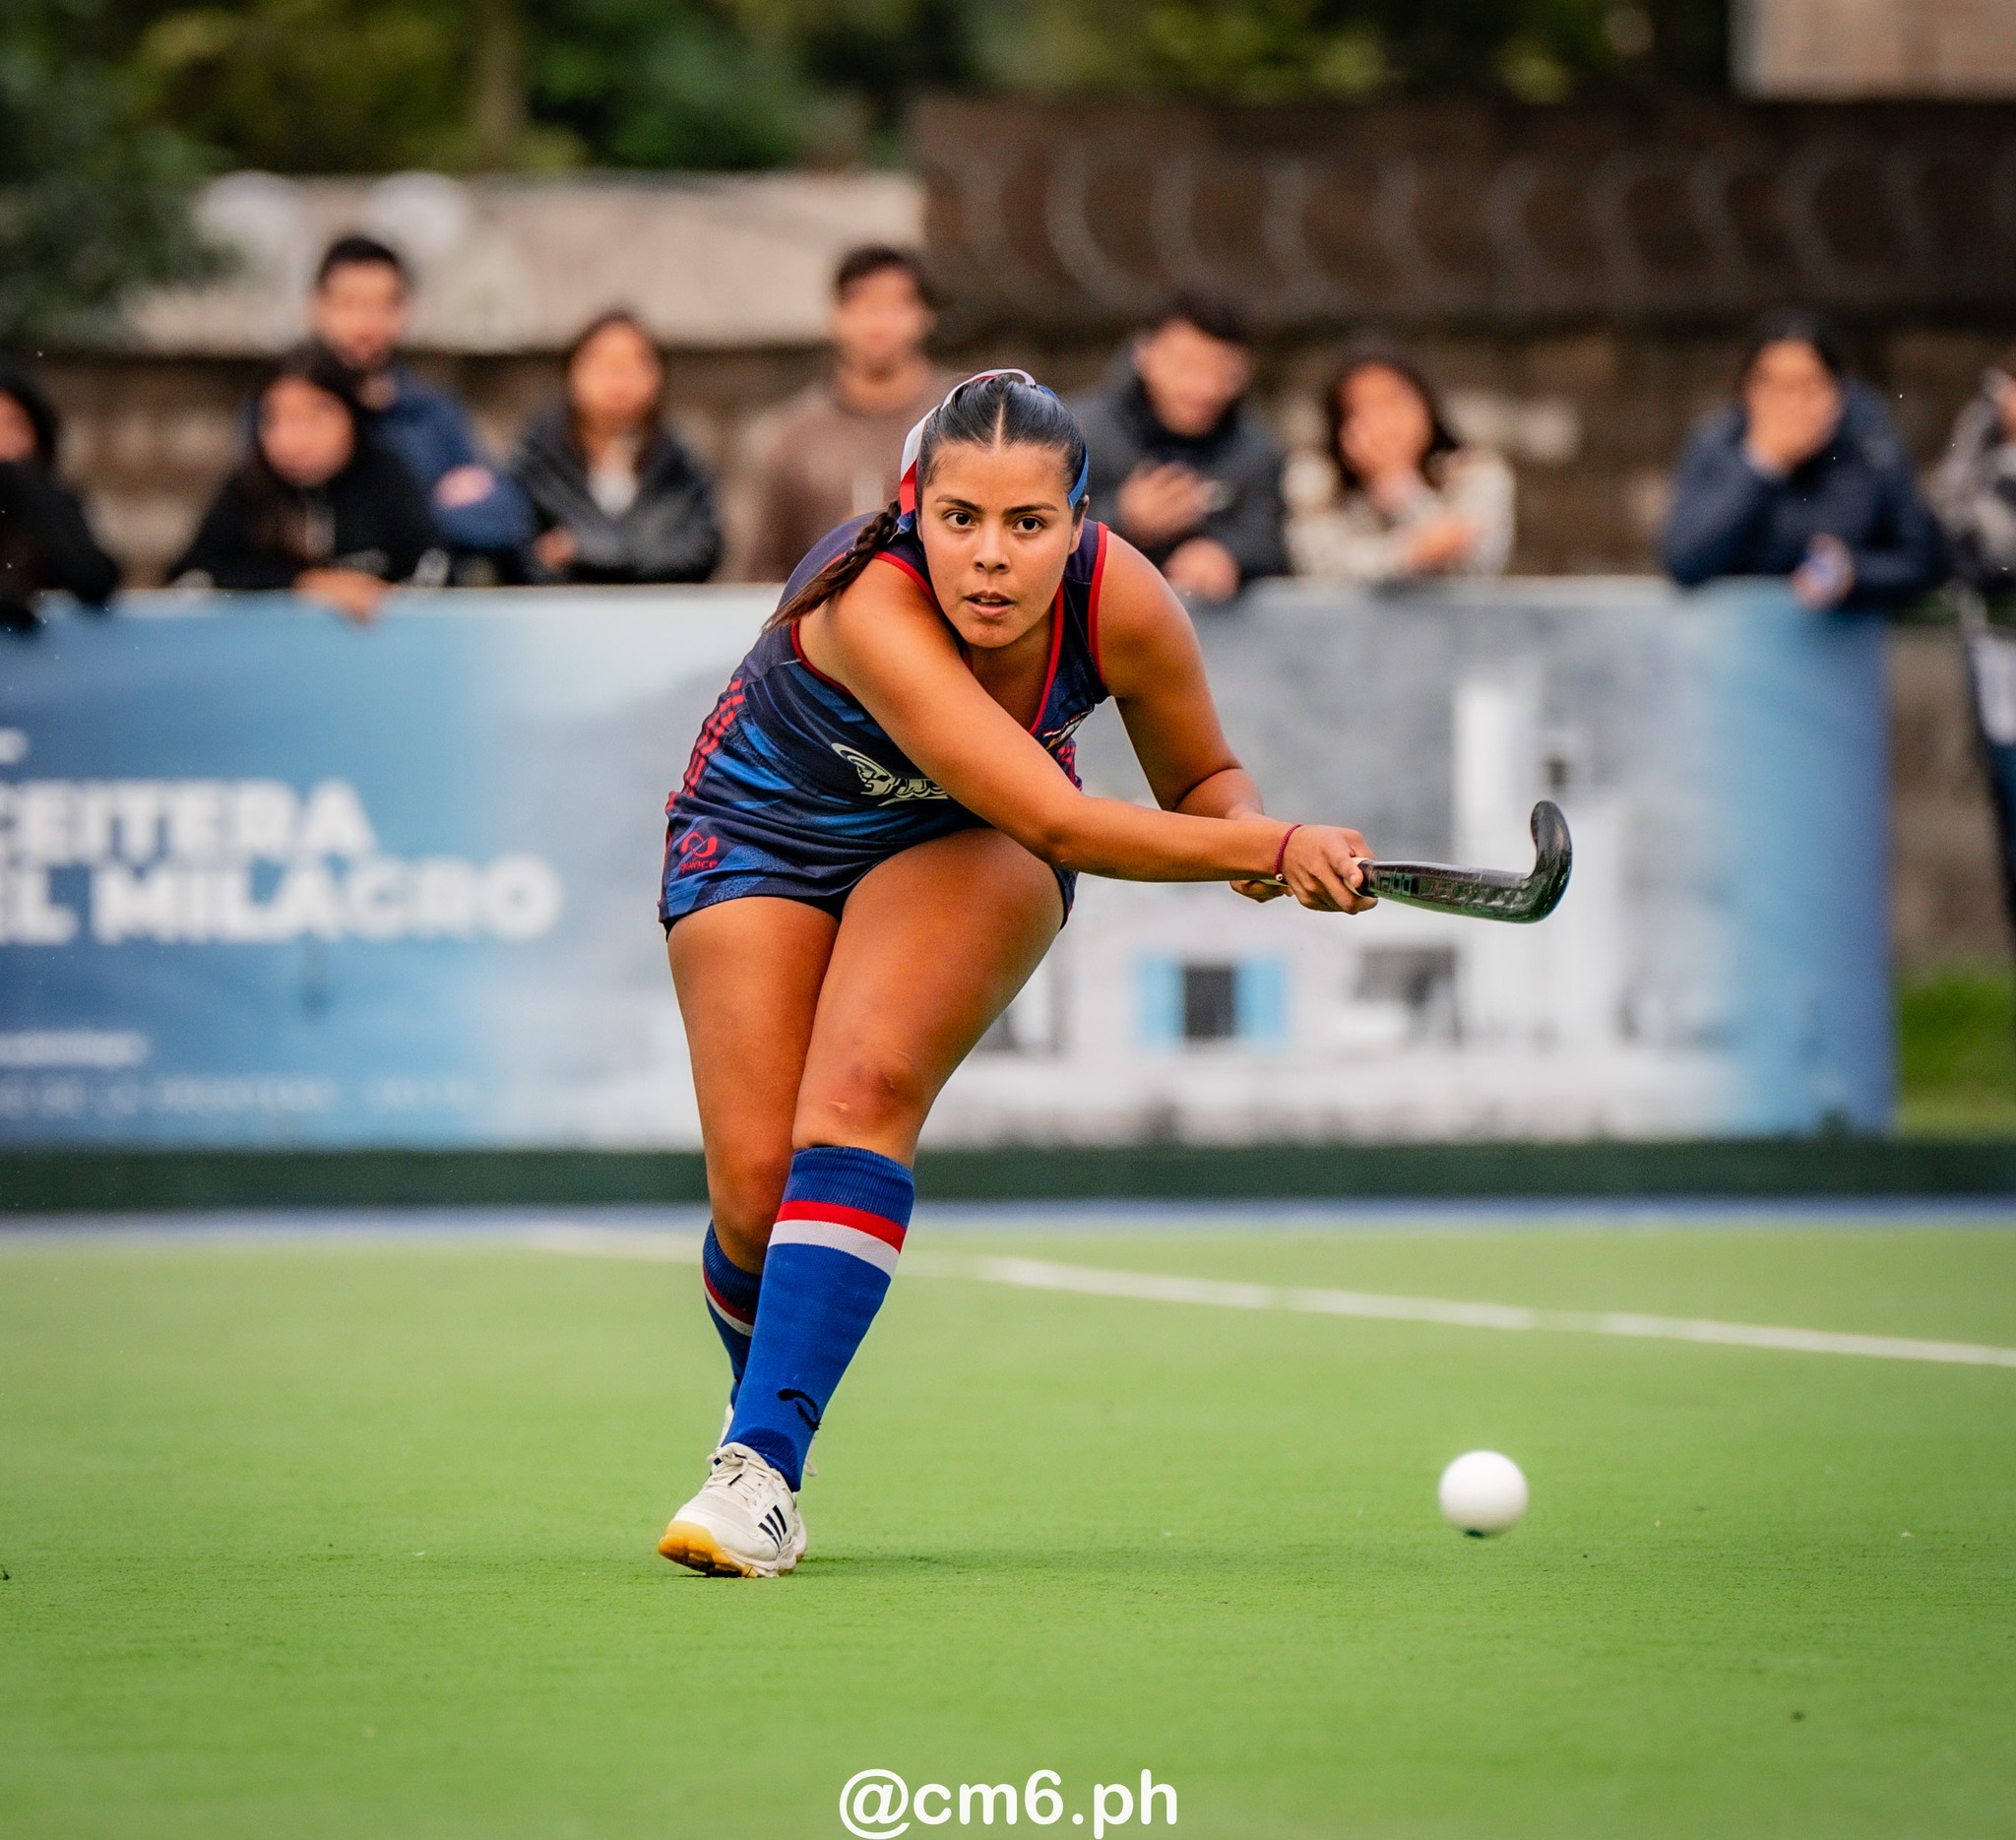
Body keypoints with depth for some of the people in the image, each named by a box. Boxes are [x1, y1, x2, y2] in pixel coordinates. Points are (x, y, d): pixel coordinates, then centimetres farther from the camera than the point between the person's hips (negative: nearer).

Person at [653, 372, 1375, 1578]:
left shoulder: (1122, 602, -26)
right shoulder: (873, 607, -40)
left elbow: (1202, 776, -6)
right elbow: (1057, 822, -44)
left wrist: (1253, 841, -28)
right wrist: (1274, 847, -46)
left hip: (966, 848, 2)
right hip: (761, 832, -2)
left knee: (861, 1094, -26)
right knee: (755, 1191, -12)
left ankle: (762, 1468, -27)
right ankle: (766, 1405, 22)